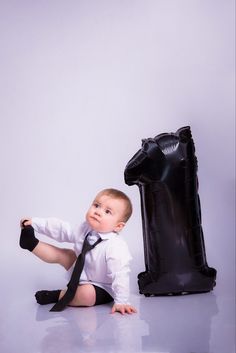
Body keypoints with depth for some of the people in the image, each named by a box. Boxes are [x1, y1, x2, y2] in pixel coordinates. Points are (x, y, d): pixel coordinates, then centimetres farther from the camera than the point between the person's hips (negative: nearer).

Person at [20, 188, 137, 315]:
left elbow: (120, 275, -34)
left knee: (87, 294, -35)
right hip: (82, 274, 7)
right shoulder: (86, 228, -12)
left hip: (100, 289, -7)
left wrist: (121, 302, -37)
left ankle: (57, 295, -12)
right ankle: (31, 243, 26)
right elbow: (63, 229, 2)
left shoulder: (116, 247, -34)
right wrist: (35, 223, 2)